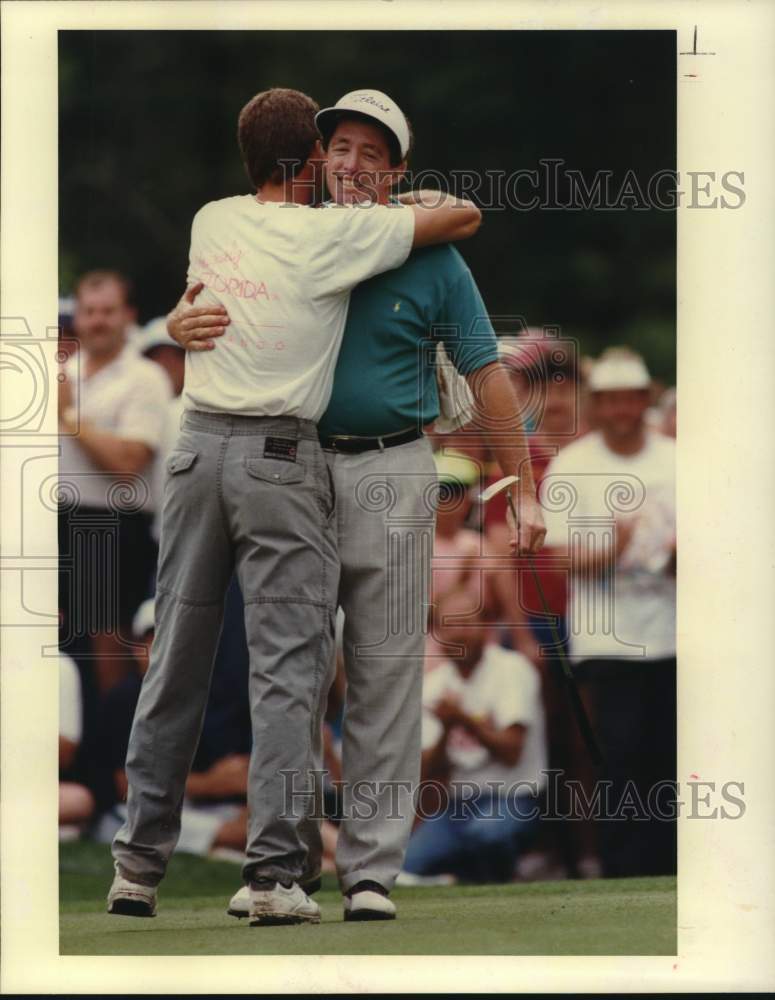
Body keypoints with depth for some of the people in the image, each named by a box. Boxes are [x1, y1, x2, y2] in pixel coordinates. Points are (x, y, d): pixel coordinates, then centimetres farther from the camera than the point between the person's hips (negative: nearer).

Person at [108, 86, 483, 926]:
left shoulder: (210, 222, 8)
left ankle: (137, 864, 12)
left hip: (198, 446, 5)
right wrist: (423, 201, 18)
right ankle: (274, 873, -9)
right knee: (285, 669, -3)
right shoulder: (331, 235, -8)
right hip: (280, 459, -5)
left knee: (175, 663, 10)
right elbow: (464, 217, -2)